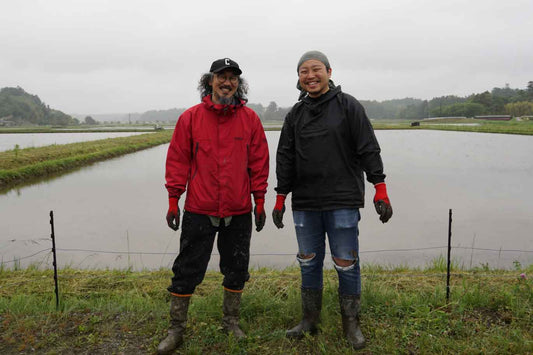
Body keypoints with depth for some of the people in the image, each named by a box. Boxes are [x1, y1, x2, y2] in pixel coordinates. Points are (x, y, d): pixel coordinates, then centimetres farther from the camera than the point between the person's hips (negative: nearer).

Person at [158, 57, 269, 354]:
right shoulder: (191, 117, -1)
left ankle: (231, 322, 33)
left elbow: (259, 161, 4)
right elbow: (178, 160, 0)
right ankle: (177, 329, 22)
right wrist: (173, 199, -2)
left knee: (236, 269, 13)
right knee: (187, 270, 6)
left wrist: (259, 200, 3)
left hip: (239, 212, 2)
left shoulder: (250, 118, 2)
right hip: (199, 211, -1)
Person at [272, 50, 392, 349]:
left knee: (347, 265, 2)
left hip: (343, 202, -4)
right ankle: (310, 321, 27)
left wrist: (380, 190, -10)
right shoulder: (295, 114, 11)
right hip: (304, 204, 4)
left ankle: (351, 324, 21)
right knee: (309, 263, 12)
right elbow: (285, 158, 12)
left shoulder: (349, 106, 0)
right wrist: (281, 198, 10)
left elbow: (368, 150, -4)